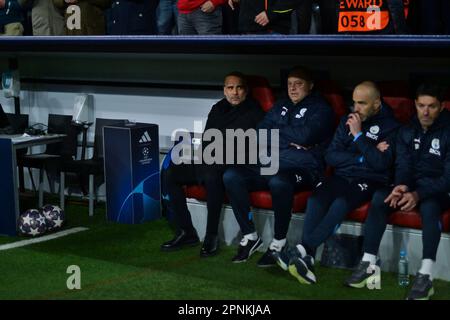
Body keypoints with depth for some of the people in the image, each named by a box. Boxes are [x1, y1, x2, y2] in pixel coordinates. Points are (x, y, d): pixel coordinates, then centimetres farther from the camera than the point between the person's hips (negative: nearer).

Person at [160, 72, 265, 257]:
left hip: (235, 166, -7)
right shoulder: (218, 109, 18)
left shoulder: (254, 112, -1)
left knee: (212, 176, -39)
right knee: (170, 174, -10)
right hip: (210, 161, 7)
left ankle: (212, 236, -28)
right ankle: (186, 232, -6)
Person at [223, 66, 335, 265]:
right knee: (231, 176, -18)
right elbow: (260, 135, 12)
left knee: (278, 181, -40)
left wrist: (278, 131, 3)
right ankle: (250, 236, -9)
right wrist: (290, 141, -3)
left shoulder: (320, 108, 5)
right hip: (271, 166, 6)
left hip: (303, 169, -6)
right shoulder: (280, 106, 24)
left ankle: (279, 242, -21)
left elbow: (306, 136, -13)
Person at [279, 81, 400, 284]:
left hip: (369, 182, -4)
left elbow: (381, 163, -14)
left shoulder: (389, 126, -1)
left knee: (341, 203, -35)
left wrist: (358, 135, -13)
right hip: (342, 176, 4)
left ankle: (302, 251, -40)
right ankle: (307, 259, -35)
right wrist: (363, 157, -6)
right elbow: (330, 157, 6)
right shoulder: (348, 121, 15)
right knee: (316, 198, -28)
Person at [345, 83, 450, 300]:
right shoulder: (407, 131, 6)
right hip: (411, 186, 5)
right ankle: (368, 265, -23)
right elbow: (403, 165, 0)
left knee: (429, 206, -38)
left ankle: (426, 276, -39)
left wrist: (418, 194, -34)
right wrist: (401, 185, -26)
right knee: (380, 198, -23)